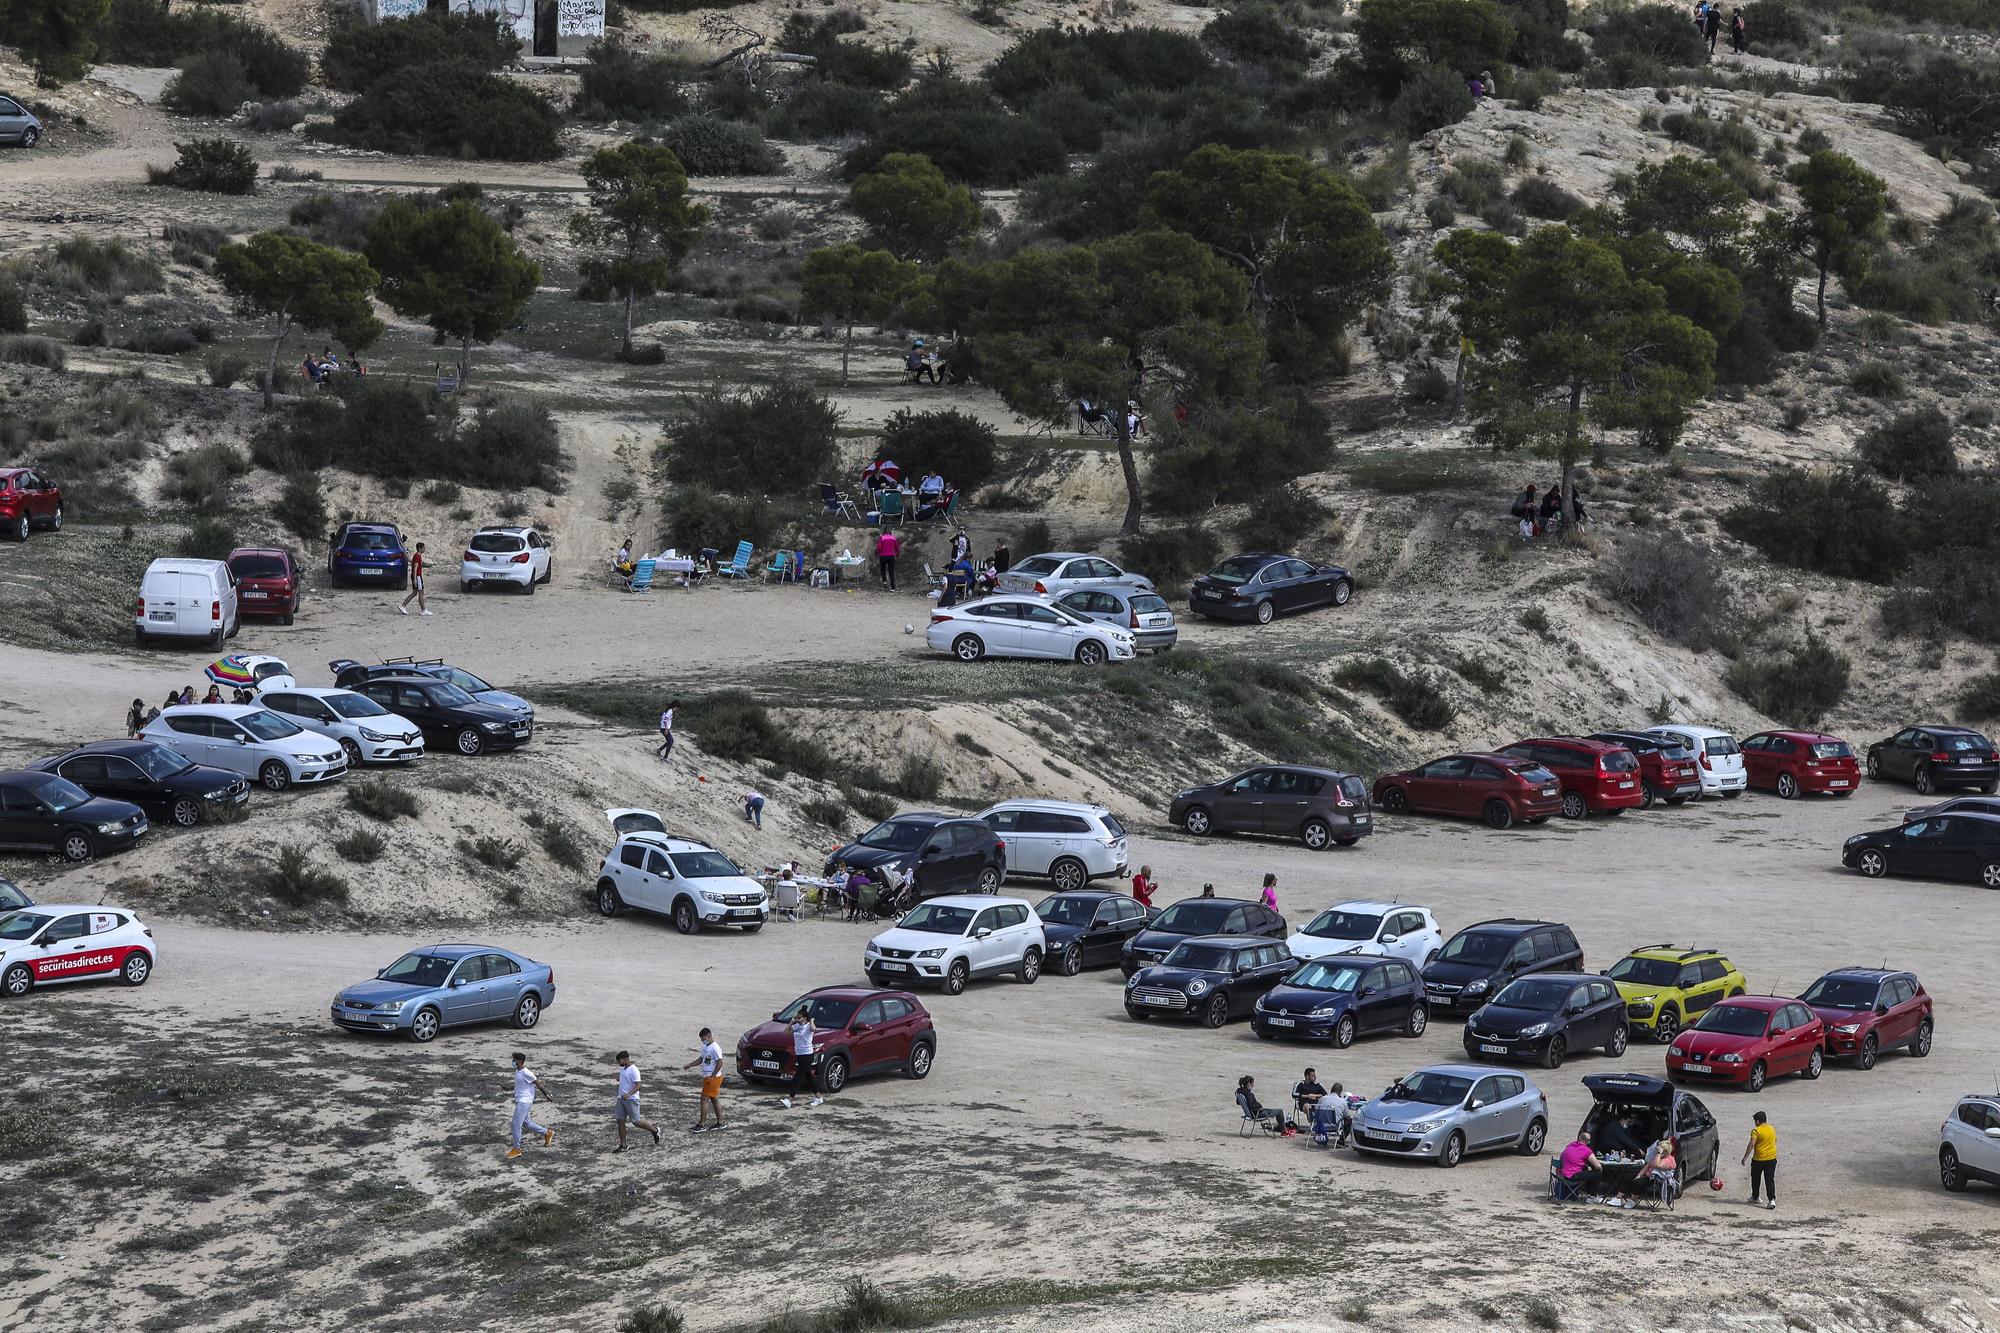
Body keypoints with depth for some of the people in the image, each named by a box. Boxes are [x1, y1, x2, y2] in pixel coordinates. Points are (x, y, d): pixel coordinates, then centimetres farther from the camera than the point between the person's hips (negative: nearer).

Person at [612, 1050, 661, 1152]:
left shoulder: (633, 1070, -16)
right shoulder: (623, 1069, 11)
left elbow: (638, 1086, -21)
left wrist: (629, 1094, -33)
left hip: (631, 1100, -9)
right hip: (621, 1098, 9)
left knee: (636, 1121, -3)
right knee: (620, 1121, 2)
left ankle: (655, 1130, 20)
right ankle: (623, 1145, 6)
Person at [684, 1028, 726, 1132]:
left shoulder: (715, 1048, -18)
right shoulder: (705, 1047, 12)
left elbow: (720, 1063, -22)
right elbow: (701, 1060, 22)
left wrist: (712, 1076, -23)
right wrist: (689, 1065, 10)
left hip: (713, 1078, -10)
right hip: (707, 1077, 10)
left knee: (704, 1099, -10)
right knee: (714, 1100, 14)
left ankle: (702, 1125, -8)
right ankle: (720, 1123, 20)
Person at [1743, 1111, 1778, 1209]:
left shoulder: (1756, 1131, -13)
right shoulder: (1772, 1129, 7)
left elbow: (1751, 1144, -19)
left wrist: (1745, 1157, -16)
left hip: (1759, 1160, -4)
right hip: (1772, 1158, 4)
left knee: (1755, 1179, 17)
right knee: (1770, 1180, 2)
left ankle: (1754, 1197, 30)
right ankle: (1772, 1200, -11)